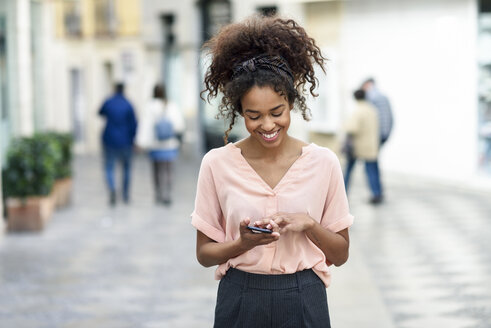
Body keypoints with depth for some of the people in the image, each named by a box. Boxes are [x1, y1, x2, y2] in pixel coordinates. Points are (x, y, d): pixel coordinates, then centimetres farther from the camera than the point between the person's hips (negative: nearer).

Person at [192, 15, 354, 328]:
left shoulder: (323, 162, -3)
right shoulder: (217, 163, -4)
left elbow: (340, 253, 3)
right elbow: (204, 252, 1)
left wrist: (308, 225, -14)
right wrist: (243, 243, -17)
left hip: (304, 302, 0)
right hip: (240, 302, 0)